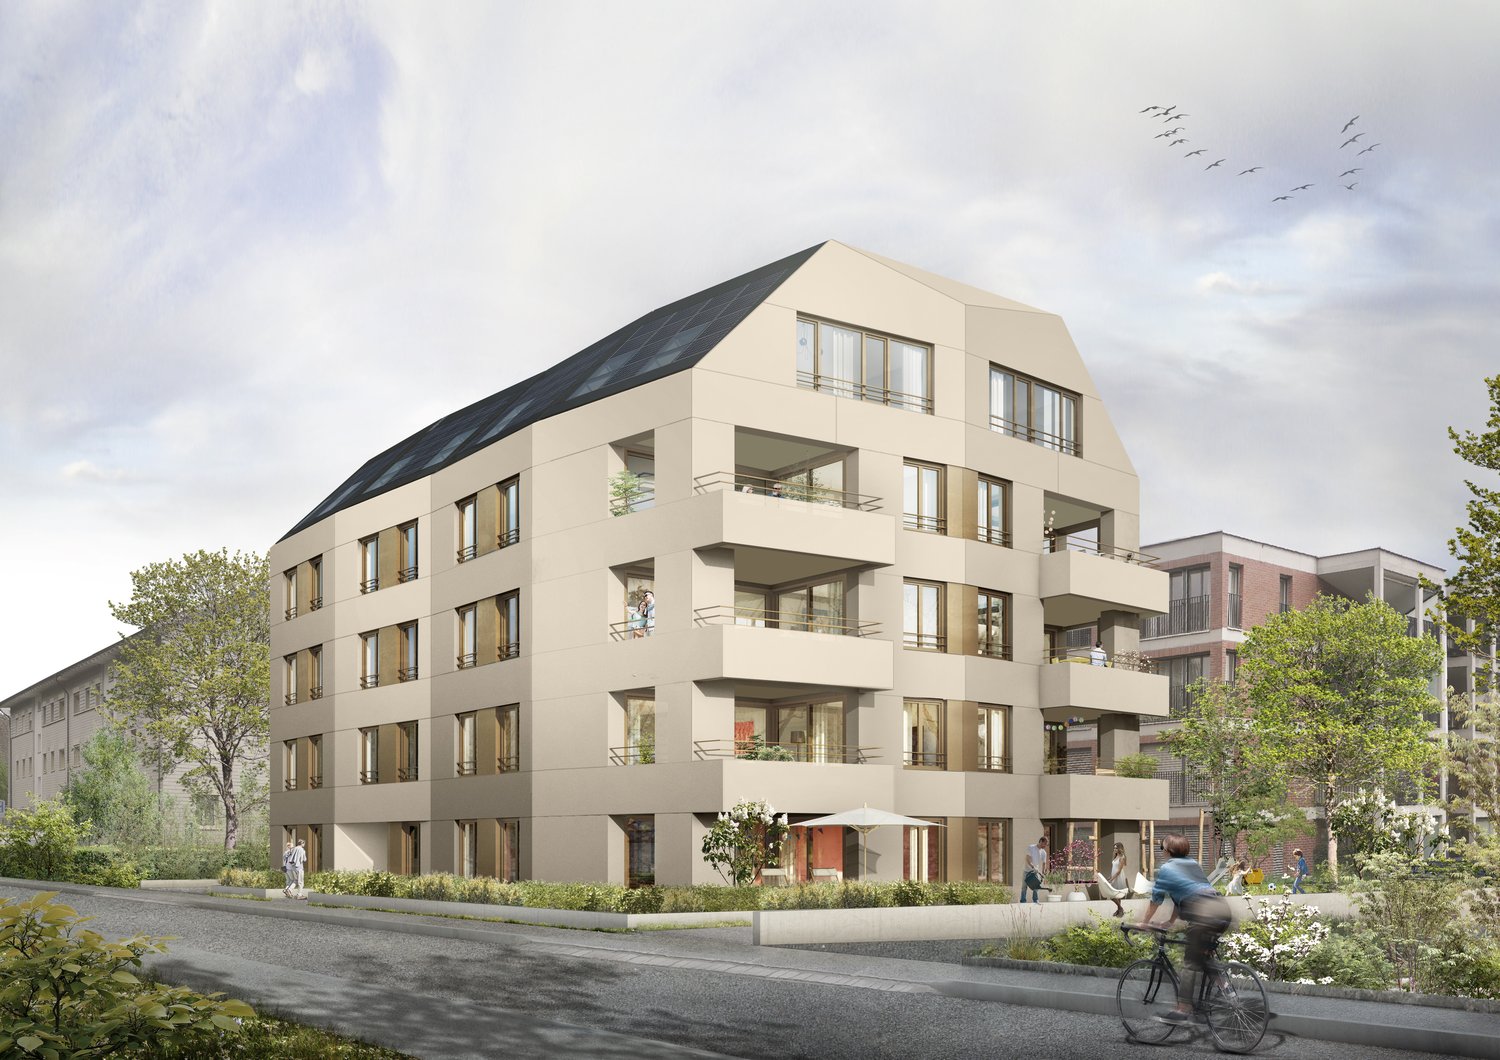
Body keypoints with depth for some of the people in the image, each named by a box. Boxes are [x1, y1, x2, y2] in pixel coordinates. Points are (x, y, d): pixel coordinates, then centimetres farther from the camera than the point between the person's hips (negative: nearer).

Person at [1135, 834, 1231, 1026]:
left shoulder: (1166, 869, 8)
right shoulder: (1194, 865, 28)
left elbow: (1155, 901, 13)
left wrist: (1144, 923, 24)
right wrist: (1171, 921, 41)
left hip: (1204, 912, -7)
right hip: (1223, 908, 7)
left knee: (1191, 960, -5)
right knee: (1203, 956, 24)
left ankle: (1183, 1009, -8)